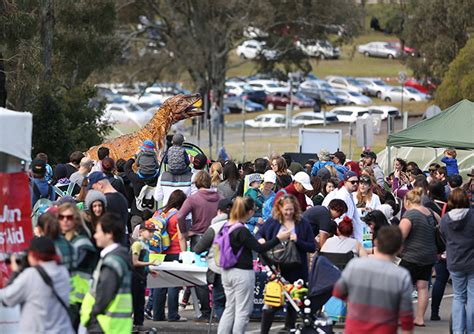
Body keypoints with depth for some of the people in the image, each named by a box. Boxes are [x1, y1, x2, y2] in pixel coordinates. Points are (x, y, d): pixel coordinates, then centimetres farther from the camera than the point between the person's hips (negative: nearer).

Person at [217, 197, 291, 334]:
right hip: (242, 273, -8)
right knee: (243, 311, 1)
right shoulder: (242, 231, -20)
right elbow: (259, 248, -21)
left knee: (229, 309, 16)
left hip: (227, 271, 8)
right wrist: (278, 239, -17)